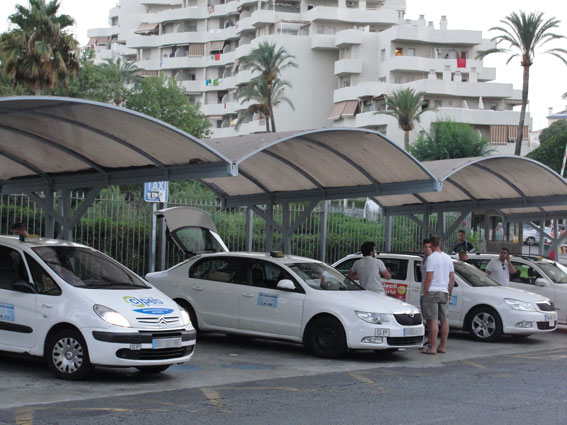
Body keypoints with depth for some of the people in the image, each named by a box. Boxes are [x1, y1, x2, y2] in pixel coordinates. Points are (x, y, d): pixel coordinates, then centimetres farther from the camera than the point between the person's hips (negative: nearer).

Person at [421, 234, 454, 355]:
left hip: (432, 292, -7)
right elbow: (452, 278, 14)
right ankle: (443, 346, 14)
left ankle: (432, 347, -9)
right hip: (444, 292, 7)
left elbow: (429, 278, -16)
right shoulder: (448, 258, 12)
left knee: (433, 320, -8)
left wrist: (424, 292, -10)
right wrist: (449, 293, 21)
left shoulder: (431, 258, -10)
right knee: (444, 320, 9)